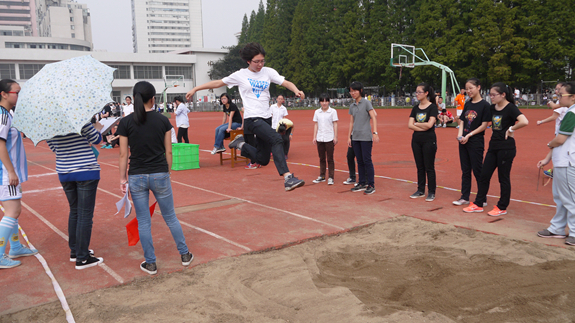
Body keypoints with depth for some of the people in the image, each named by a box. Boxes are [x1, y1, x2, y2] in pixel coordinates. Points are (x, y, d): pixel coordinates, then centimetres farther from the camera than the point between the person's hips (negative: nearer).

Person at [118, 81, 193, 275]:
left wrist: (123, 178, 6)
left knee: (143, 222, 10)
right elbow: (168, 151, 0)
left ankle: (150, 263, 18)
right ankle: (184, 255, 25)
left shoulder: (126, 122, -5)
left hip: (137, 177, 0)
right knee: (170, 217, 15)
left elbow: (123, 154, -3)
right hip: (160, 174, 1)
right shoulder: (163, 120, -4)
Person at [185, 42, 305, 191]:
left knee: (263, 159, 6)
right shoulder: (240, 75, 2)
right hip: (252, 119, -5)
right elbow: (218, 83, 9)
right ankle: (287, 177, -37)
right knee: (276, 139, -30)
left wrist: (296, 90, -21)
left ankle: (241, 144, 30)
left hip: (266, 118, 5)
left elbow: (285, 83, 1)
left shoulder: (268, 72, 9)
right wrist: (195, 89, 10)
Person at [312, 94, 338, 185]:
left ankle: (331, 177, 6)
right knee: (321, 158, 10)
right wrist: (314, 137, 6)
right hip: (320, 138, 3)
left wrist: (335, 137, -6)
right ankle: (322, 176, 19)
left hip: (329, 139, -3)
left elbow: (335, 124, -1)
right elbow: (315, 125, 10)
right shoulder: (317, 112, 7)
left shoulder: (333, 111, -1)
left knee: (330, 159, 0)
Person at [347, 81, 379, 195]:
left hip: (366, 137, -6)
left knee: (367, 161, -5)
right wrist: (349, 137, 13)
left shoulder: (366, 103, -3)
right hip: (355, 137, 6)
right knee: (360, 161, 9)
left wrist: (375, 133, -17)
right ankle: (362, 183, 17)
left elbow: (373, 118, -8)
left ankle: (371, 185, 1)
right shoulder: (352, 106, 13)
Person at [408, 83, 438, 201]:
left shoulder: (432, 107, -7)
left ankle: (431, 192, 9)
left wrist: (416, 124, -6)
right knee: (420, 167, 12)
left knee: (429, 167, 0)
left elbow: (430, 124, -18)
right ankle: (421, 190, 22)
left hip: (429, 140, -6)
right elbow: (410, 125, 0)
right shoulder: (415, 108, 8)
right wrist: (422, 127, -12)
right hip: (416, 140, 6)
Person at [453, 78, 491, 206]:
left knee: (477, 170, 0)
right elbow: (462, 121, 10)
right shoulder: (467, 104, 10)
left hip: (476, 141, -6)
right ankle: (465, 197, 19)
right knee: (465, 170, 11)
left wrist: (469, 135, -16)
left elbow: (484, 125, -11)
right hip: (463, 141, 6)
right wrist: (460, 134, -6)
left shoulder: (484, 105, -8)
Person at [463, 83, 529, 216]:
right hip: (493, 146, 8)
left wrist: (511, 129, -17)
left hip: (506, 148, -8)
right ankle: (478, 204, 19)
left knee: (503, 178, 4)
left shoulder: (510, 108, -14)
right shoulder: (492, 108, 8)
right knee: (484, 175, 9)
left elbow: (524, 121, -28)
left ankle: (502, 207, 16)